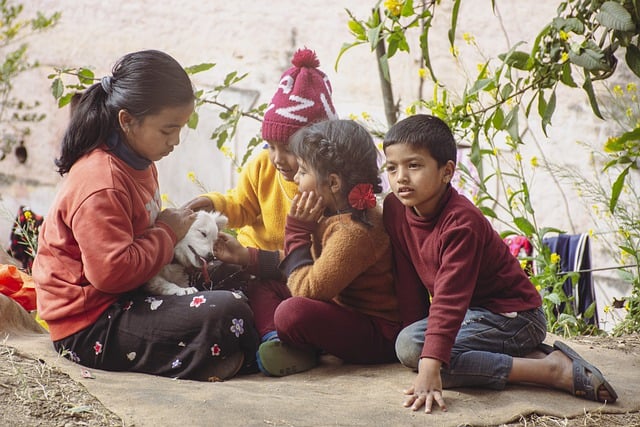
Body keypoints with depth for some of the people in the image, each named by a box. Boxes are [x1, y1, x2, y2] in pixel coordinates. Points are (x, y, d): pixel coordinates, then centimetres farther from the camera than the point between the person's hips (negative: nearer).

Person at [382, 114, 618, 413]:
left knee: (411, 347, -23)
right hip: (474, 313, 10)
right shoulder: (395, 209, -2)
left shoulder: (461, 220, -26)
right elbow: (408, 279, 5)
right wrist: (415, 329, -1)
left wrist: (430, 369, -43)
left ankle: (552, 370, -23)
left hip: (511, 314, -10)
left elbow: (450, 298, -35)